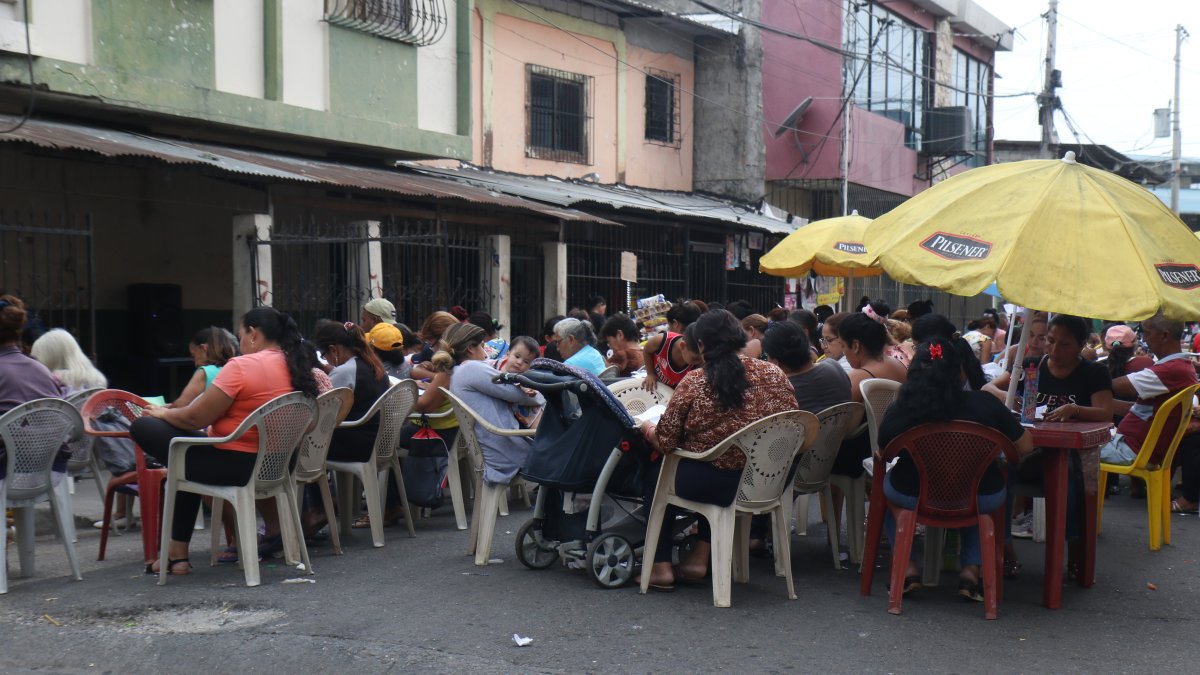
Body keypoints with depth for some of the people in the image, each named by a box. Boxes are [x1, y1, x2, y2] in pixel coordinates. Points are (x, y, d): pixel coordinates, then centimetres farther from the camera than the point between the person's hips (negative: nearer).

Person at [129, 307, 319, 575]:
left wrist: (163, 413, 7)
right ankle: (179, 553, 32)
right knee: (190, 453, 33)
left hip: (235, 467, -9)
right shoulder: (296, 369, 7)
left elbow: (195, 418, -14)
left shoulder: (242, 366, -16)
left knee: (143, 427, 2)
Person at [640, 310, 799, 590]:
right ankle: (700, 558, 37)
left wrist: (647, 428, 13)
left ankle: (661, 567, 24)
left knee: (655, 477, 25)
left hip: (716, 486, -5)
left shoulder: (694, 383, -14)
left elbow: (665, 443, -9)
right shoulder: (775, 375, -4)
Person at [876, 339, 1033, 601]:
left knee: (887, 483, 33)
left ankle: (908, 569, 23)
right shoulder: (985, 404, -13)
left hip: (913, 498, 0)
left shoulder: (897, 412, -12)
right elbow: (1025, 446, -3)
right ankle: (970, 571, 22)